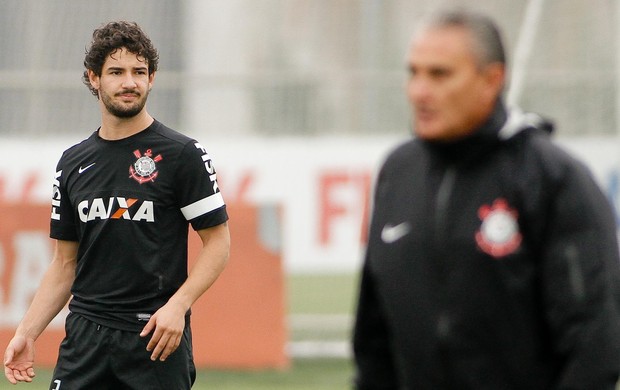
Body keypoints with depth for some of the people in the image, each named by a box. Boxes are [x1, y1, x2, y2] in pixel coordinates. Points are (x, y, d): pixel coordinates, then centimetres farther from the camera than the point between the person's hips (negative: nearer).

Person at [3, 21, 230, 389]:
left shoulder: (182, 154, -2)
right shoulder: (74, 163, 13)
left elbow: (218, 242, -3)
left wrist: (178, 305, -17)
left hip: (157, 338, -4)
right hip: (85, 338, 4)